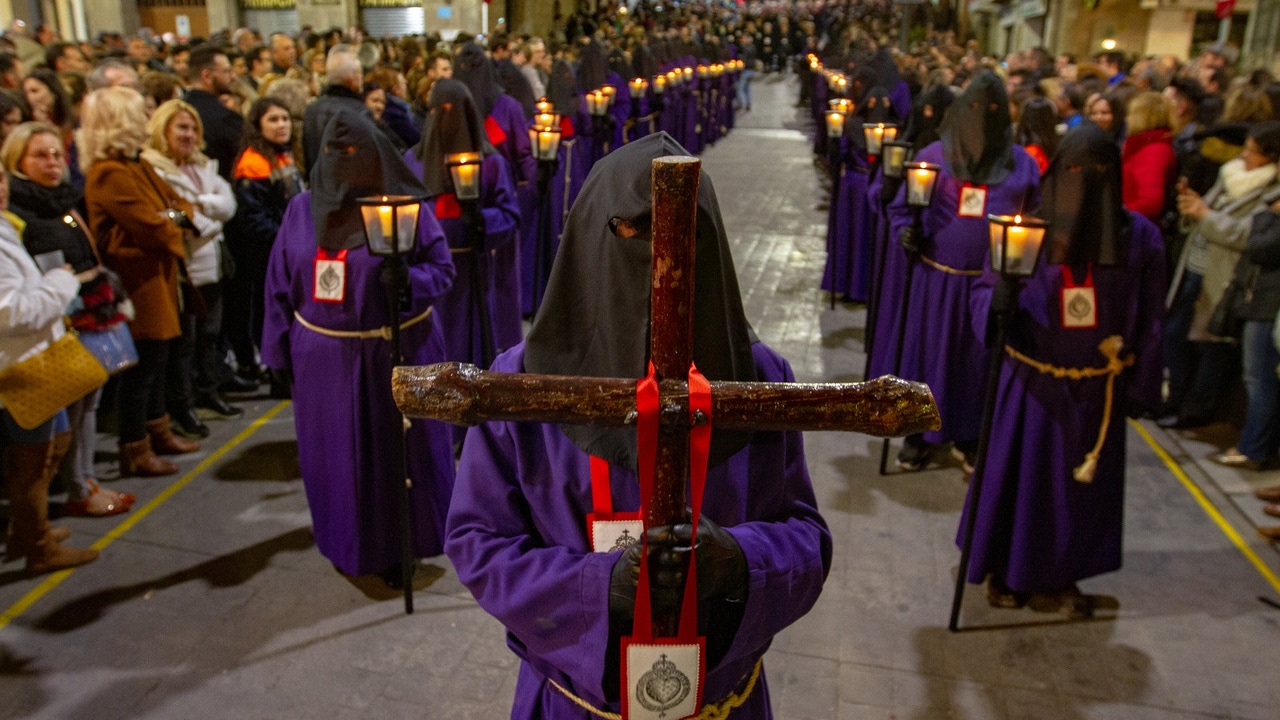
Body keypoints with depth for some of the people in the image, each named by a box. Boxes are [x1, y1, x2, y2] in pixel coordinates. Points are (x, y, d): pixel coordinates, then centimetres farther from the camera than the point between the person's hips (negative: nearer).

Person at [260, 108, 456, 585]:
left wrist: (407, 281, -26)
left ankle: (400, 545, 26)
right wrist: (279, 352, 4)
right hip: (324, 355, 3)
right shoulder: (302, 209, 4)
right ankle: (349, 542, 33)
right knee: (335, 451, 12)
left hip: (393, 352, -3)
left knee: (396, 447, 7)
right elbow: (281, 285, 6)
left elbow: (442, 268, -5)